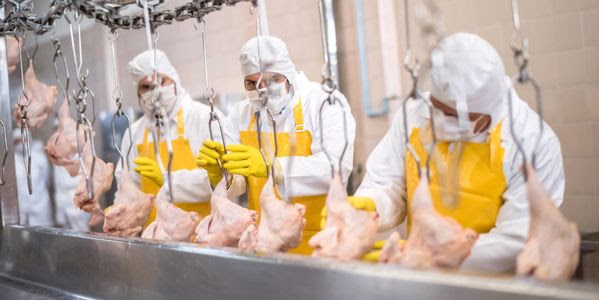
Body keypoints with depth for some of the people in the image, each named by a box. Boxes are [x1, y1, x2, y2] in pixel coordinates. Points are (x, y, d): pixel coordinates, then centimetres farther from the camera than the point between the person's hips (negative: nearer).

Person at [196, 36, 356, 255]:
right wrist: (218, 171, -14)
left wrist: (271, 167, -29)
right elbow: (235, 186, 9)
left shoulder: (326, 103, -4)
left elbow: (337, 167, -18)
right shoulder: (241, 114, 11)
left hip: (318, 237, -4)